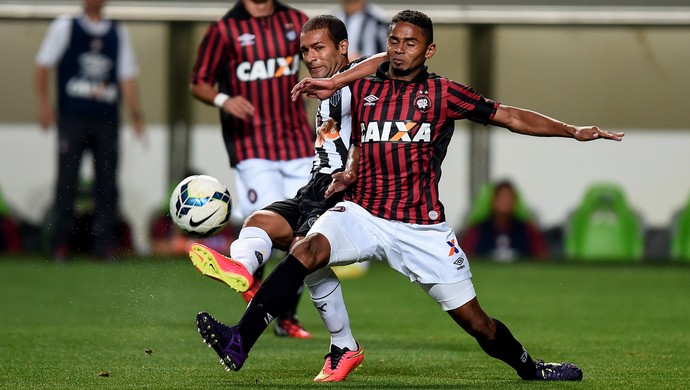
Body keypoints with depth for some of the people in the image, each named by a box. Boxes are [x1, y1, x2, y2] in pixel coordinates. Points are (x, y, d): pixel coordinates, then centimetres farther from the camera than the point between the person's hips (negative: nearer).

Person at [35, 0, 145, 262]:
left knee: (107, 183, 1)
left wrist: (135, 113, 1)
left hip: (107, 121, 3)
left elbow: (127, 77, 12)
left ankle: (104, 243, 6)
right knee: (67, 180, -4)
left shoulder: (118, 33, 14)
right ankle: (60, 245, -1)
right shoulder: (64, 27, 6)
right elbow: (43, 64, 3)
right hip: (72, 119, -3)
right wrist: (44, 101, -9)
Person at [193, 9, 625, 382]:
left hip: (421, 226, -1)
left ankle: (531, 369, 29)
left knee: (473, 319, 2)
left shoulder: (443, 93, 2)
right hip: (362, 212, 1)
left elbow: (509, 116, 1)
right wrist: (349, 174, 2)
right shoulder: (362, 90, 10)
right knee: (307, 250, -28)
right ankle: (238, 344, -37)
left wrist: (573, 131, -6)